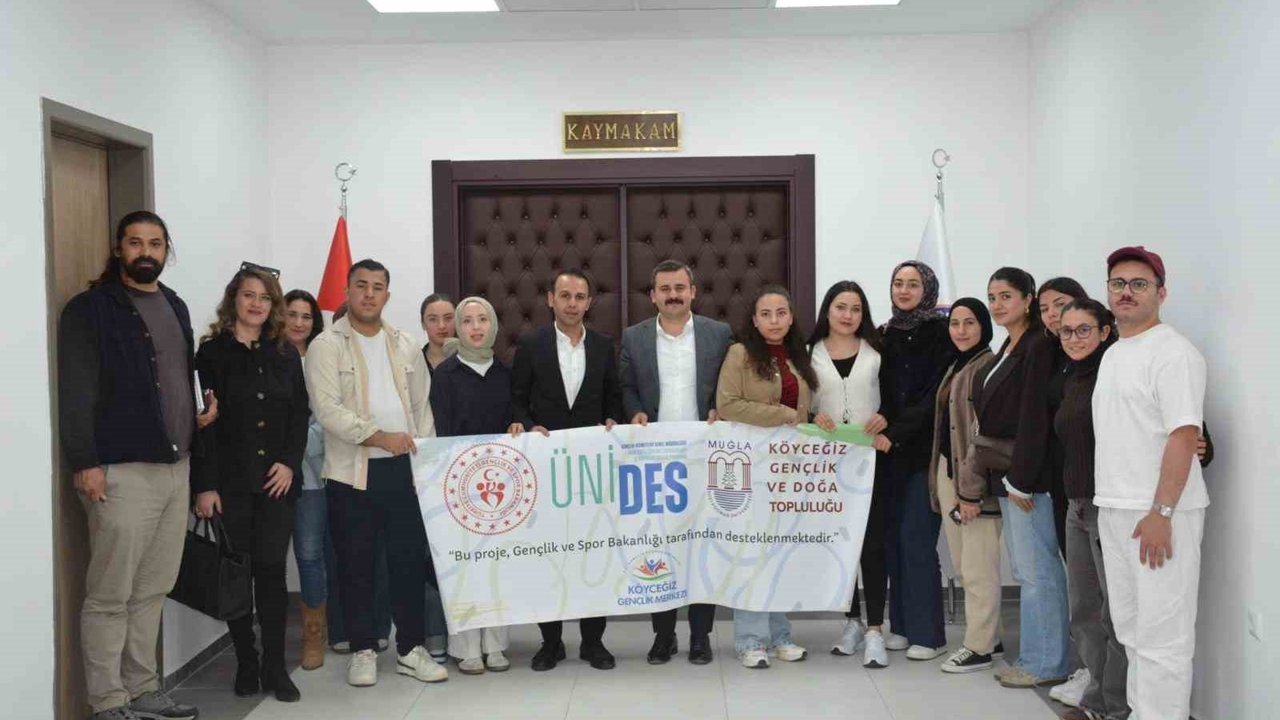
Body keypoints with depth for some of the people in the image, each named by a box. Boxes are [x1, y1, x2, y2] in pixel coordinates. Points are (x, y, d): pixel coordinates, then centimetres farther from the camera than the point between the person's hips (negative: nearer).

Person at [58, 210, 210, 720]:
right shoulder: (90, 310, -5)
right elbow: (75, 393, -11)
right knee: (110, 596, -2)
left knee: (153, 590, 13)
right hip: (123, 470, -7)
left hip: (175, 467, 7)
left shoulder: (176, 307, 17)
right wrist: (84, 462, -17)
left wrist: (206, 406, 9)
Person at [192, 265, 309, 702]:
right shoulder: (212, 352, 0)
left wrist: (290, 462, -5)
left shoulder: (286, 354, 11)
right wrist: (205, 484, -10)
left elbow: (300, 413, 10)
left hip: (277, 480, 2)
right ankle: (245, 663, 15)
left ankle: (275, 665, 6)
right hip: (229, 480, -2)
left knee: (272, 569, -1)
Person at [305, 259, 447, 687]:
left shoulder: (405, 346, 12)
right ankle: (363, 651, 18)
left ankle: (411, 649, 17)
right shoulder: (326, 346, -3)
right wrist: (378, 436, -20)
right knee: (356, 566, 5)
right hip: (352, 472, -3)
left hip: (403, 469, 3)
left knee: (410, 560, 6)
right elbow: (327, 409, -13)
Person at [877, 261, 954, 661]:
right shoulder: (885, 336, 12)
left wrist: (896, 432, -16)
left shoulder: (941, 334, -3)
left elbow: (937, 395, -10)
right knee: (893, 536, 5)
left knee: (916, 538, -7)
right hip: (891, 451, 5)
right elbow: (883, 391, 13)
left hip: (926, 450, -5)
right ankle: (902, 626, 16)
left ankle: (928, 634, 2)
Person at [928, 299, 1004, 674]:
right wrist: (943, 478, 15)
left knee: (978, 567, -3)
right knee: (962, 564, 14)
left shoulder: (989, 365, -13)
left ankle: (979, 647, 6)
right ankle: (988, 636, 24)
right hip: (948, 470, 10)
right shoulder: (956, 366, 17)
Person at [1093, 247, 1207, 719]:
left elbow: (1183, 435, -17)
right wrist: (1110, 503, 14)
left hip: (1160, 512, -8)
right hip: (1113, 508, 9)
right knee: (1129, 627, 15)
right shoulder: (1112, 355, 16)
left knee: (1161, 636, -5)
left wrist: (1161, 513, -22)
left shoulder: (1173, 352, -10)